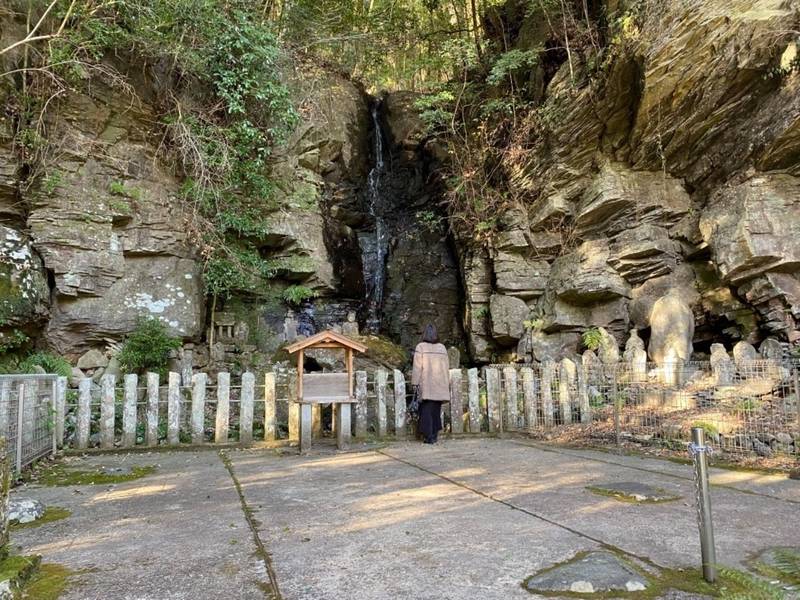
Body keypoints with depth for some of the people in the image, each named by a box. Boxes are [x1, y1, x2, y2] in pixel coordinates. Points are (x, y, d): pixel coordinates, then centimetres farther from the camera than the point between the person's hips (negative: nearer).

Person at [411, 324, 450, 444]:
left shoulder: (420, 347, -6)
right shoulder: (442, 348, 6)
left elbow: (417, 367, -8)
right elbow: (446, 367, 9)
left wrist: (415, 383, -3)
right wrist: (446, 384, 15)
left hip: (426, 385, -4)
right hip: (439, 384, 4)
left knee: (426, 410, -1)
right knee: (436, 409, 11)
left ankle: (428, 436, -5)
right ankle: (435, 434, 14)